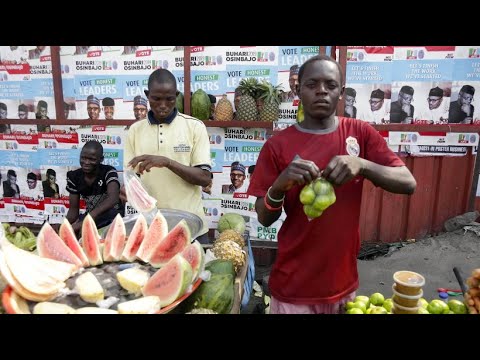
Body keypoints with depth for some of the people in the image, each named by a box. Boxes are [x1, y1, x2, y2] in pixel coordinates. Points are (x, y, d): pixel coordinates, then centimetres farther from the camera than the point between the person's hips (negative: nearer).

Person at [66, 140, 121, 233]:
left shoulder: (109, 172, -15)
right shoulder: (74, 177, -2)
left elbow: (113, 199, -34)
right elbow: (74, 209, 0)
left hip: (111, 217, -5)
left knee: (111, 213, -39)